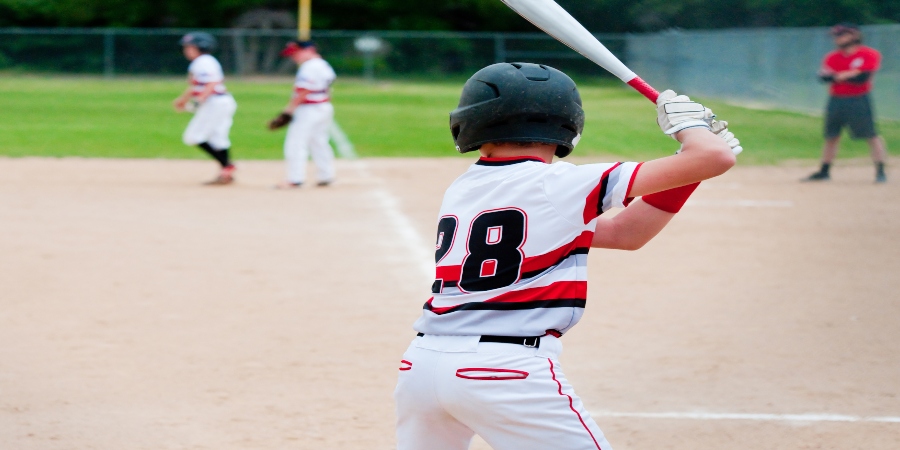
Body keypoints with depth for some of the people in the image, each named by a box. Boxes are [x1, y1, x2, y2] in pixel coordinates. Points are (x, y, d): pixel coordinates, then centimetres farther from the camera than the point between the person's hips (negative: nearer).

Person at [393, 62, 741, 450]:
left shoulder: (461, 190, 18)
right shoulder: (562, 185, -1)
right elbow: (715, 158, -4)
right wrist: (689, 123, 17)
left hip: (421, 361, 6)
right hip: (507, 370, -6)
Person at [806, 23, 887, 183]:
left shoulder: (869, 55, -5)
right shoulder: (832, 57, 10)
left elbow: (863, 76, -17)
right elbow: (823, 76, -3)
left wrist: (839, 76, -7)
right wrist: (850, 75, -12)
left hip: (858, 102, -5)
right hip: (836, 102, 5)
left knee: (871, 136, -7)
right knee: (831, 138, 11)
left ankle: (880, 171, -5)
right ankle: (824, 172, 20)